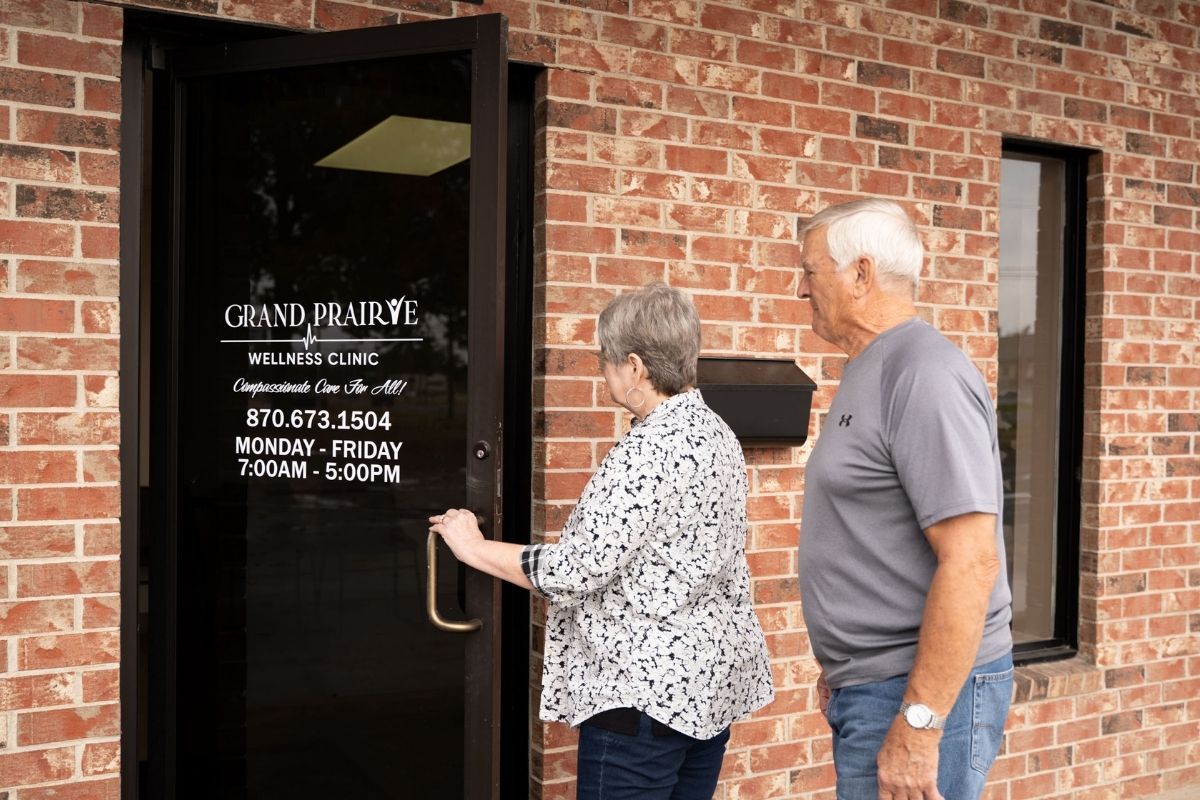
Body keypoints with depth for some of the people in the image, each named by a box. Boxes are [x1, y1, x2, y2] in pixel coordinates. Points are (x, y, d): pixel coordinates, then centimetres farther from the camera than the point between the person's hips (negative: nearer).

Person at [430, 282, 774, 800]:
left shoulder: (649, 450, -21)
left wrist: (474, 548, -9)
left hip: (646, 690, -10)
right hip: (713, 680, 10)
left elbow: (580, 568, -21)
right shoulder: (716, 432, 8)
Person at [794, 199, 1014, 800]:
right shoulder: (869, 372, 12)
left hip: (925, 690, -9)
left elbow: (971, 560, -24)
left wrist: (918, 723, -24)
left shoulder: (925, 375, -18)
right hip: (869, 686, 9)